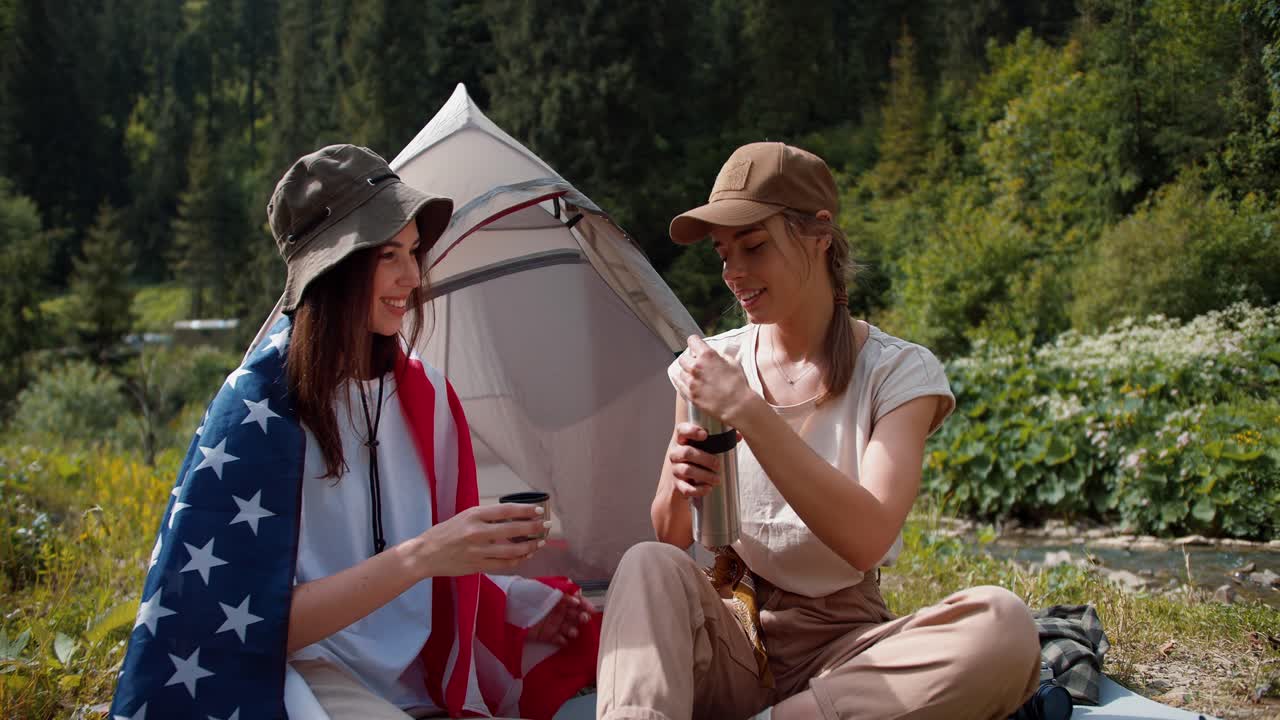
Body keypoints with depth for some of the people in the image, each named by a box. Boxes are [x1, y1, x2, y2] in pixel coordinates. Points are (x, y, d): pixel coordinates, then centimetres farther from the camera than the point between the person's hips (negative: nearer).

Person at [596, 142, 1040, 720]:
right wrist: (680, 488, -18)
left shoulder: (899, 371, -5)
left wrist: (747, 412, -26)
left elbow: (867, 539, -21)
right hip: (727, 640, 2)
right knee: (648, 566, -31)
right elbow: (671, 539, 7)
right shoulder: (711, 364, 4)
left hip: (840, 648, -1)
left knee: (1003, 625, -32)